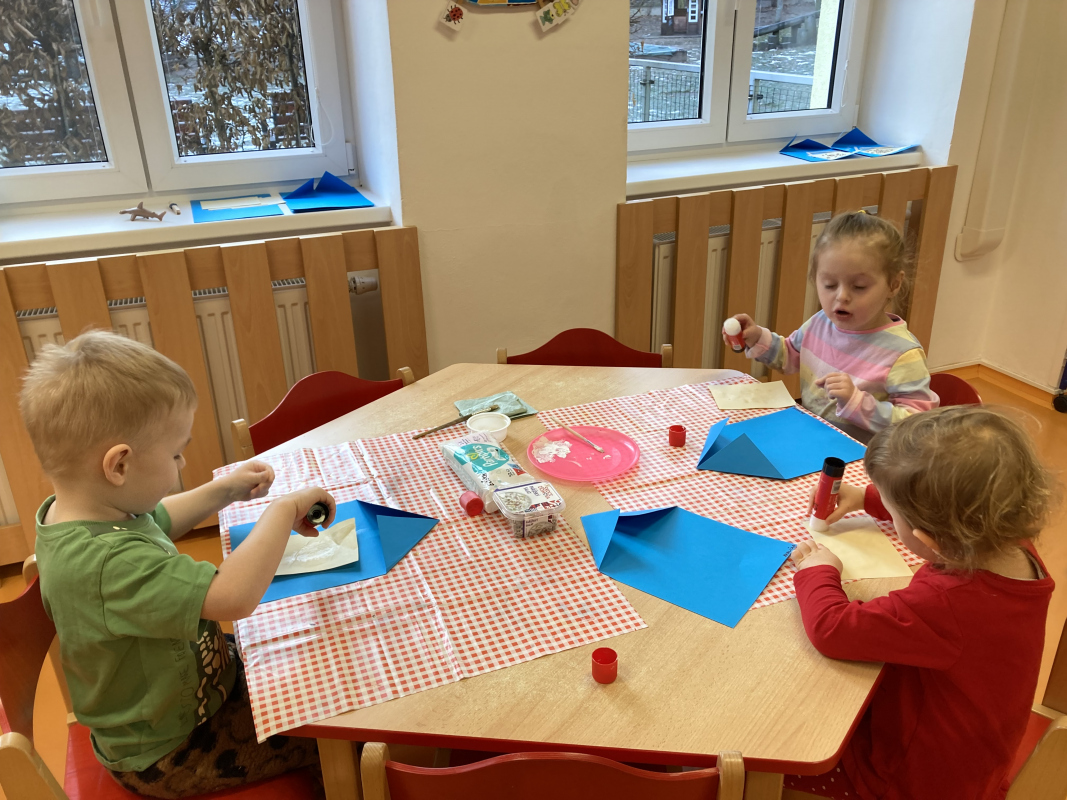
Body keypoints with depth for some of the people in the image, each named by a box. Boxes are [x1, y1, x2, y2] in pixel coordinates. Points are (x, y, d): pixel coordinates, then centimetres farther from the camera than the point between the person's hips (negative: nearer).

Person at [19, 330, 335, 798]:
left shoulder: (72, 512, -8)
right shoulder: (109, 564, -41)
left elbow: (156, 522, 14)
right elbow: (234, 596, -48)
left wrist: (225, 490, 6)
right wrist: (284, 510, -35)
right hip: (168, 756, -9)